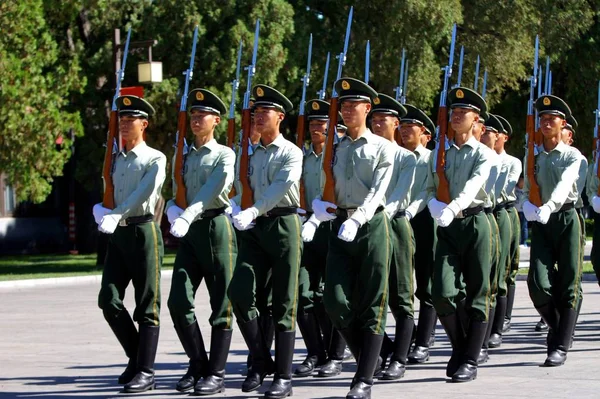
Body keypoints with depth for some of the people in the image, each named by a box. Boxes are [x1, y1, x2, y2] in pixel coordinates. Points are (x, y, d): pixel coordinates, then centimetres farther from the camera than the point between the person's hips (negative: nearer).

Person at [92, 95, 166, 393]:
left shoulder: (155, 159, -4)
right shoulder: (116, 160, 15)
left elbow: (143, 193, -18)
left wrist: (115, 216, -27)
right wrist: (99, 211, -5)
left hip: (143, 231, -6)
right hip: (117, 234, 6)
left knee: (147, 304, -3)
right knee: (109, 300, -2)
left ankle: (145, 371, 1)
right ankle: (136, 358, 15)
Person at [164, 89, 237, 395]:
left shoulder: (224, 155, -1)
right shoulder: (184, 157, 17)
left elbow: (213, 189, -17)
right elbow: (175, 192, 15)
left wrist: (188, 215, -30)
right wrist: (173, 209, -9)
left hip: (216, 227, -5)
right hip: (188, 232, 5)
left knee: (220, 304, -2)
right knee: (178, 301, -5)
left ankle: (216, 374, 2)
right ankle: (197, 365, 10)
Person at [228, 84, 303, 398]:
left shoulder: (291, 153, -1)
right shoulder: (250, 154, 14)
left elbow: (280, 187, -17)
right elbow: (240, 188, 9)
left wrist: (253, 211, -28)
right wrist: (237, 210, -11)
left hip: (283, 225, -4)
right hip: (254, 230, 4)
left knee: (283, 304, -2)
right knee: (240, 294, -10)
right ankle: (261, 361, 5)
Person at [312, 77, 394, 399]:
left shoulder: (381, 147, 0)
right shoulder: (334, 148, 14)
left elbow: (377, 191, -11)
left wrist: (356, 220, -25)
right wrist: (319, 204, -9)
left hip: (371, 224, -4)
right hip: (340, 225, 4)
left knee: (371, 304, -3)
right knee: (335, 301, -4)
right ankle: (369, 357, 17)